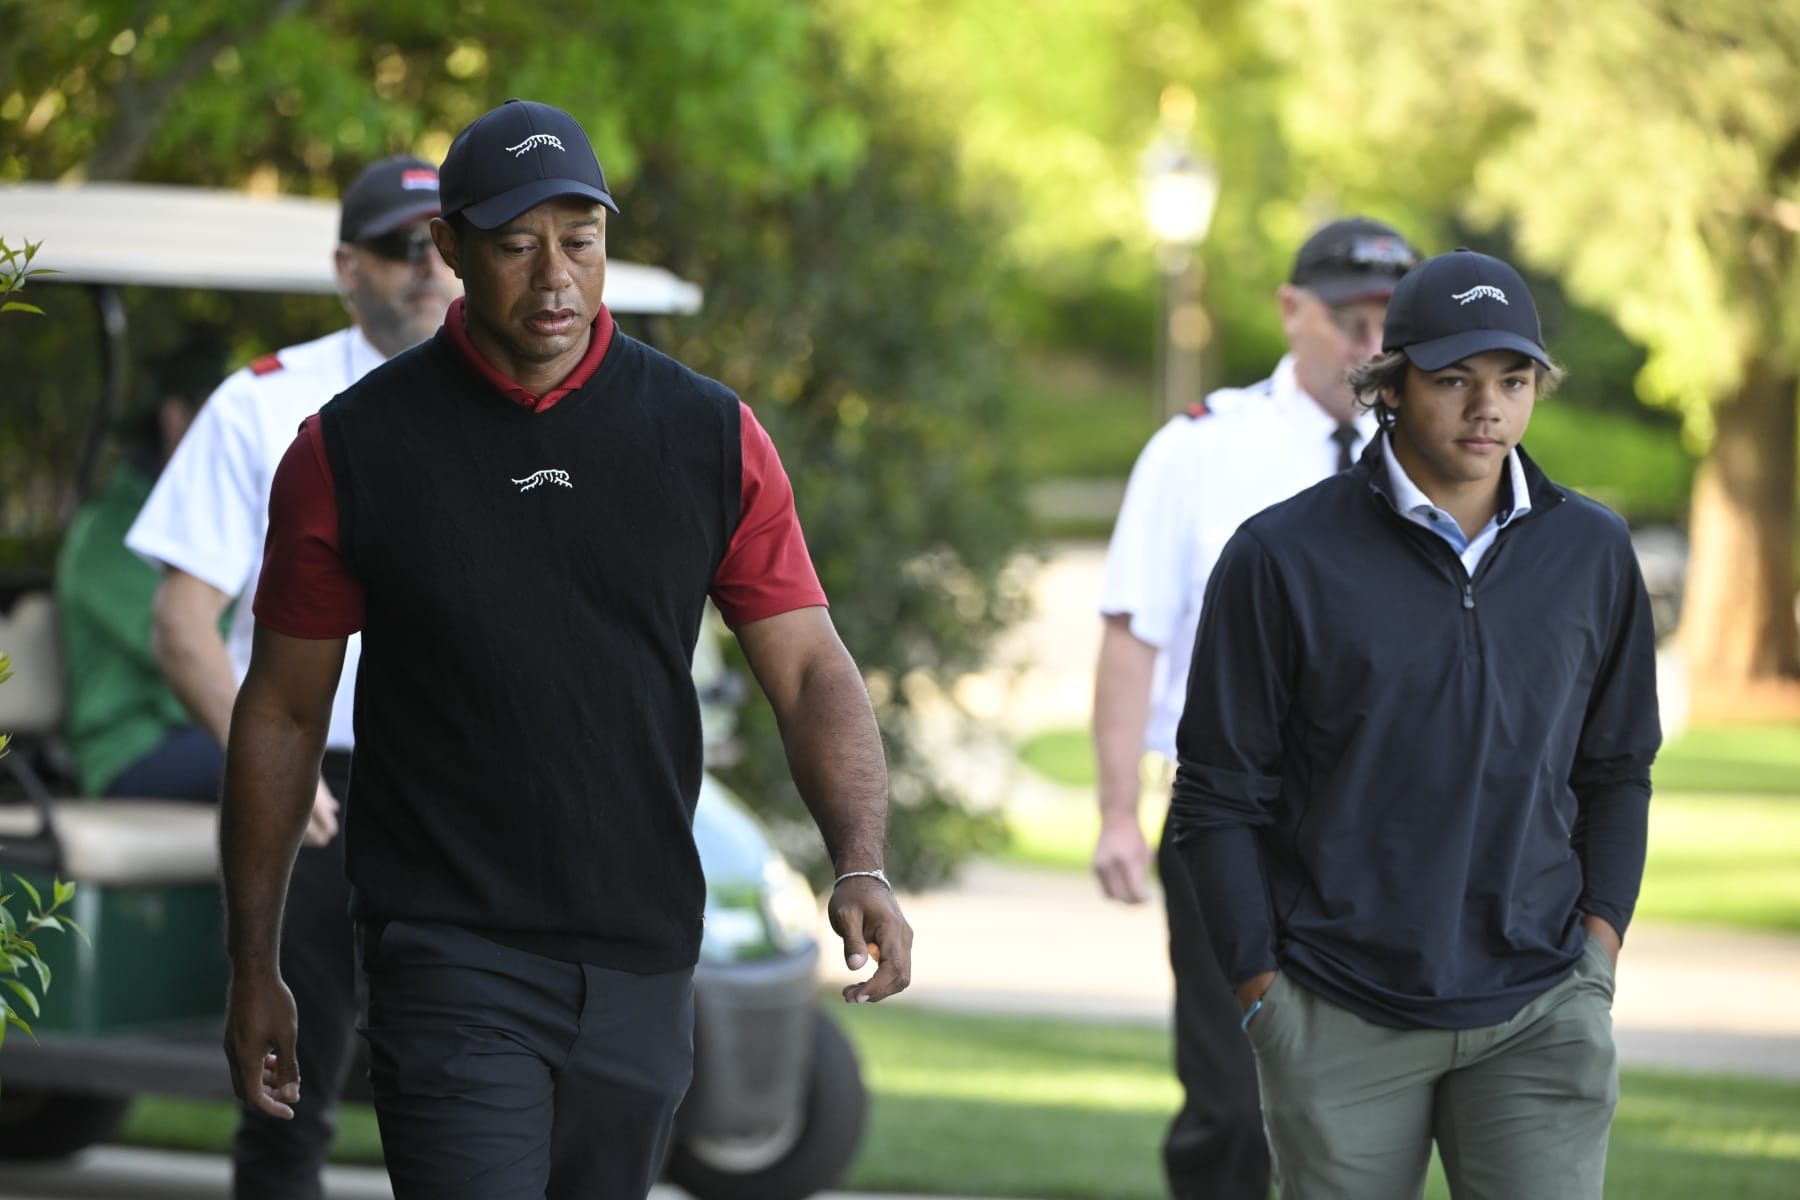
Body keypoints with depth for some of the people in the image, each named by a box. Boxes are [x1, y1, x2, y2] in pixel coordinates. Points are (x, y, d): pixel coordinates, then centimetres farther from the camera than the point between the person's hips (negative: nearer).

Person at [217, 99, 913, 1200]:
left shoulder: (712, 436, 4)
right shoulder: (353, 449, -1)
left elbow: (810, 668, 4)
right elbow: (283, 710, 6)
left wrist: (861, 865, -13)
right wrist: (254, 964, 7)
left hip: (646, 969, 3)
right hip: (449, 955, -3)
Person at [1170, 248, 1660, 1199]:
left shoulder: (1590, 551, 7)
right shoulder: (1281, 557, -2)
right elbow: (1217, 793, 1)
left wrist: (1599, 942, 5)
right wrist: (1263, 990, -3)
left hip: (1539, 1015, 2)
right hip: (1341, 1025, -2)